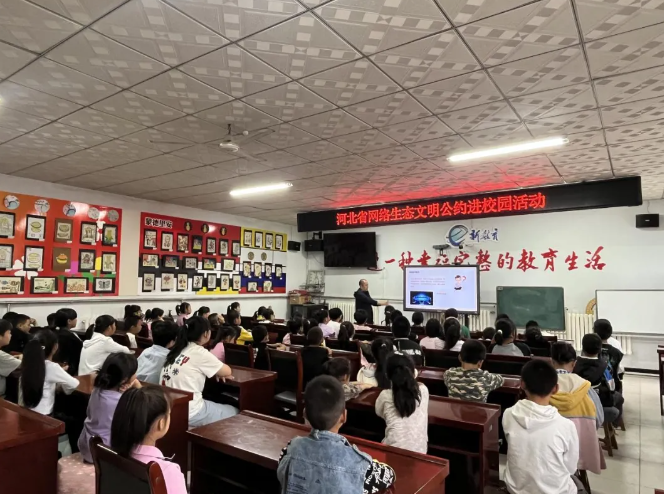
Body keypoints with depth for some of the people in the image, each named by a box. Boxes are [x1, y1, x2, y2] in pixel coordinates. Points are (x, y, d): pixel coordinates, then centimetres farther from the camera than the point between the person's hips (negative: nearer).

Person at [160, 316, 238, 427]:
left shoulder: (178, 350, 7)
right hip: (189, 413, -8)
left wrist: (217, 372, 10)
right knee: (234, 412, 13)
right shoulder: (199, 352, -15)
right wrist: (219, 372, 18)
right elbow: (227, 372, -4)